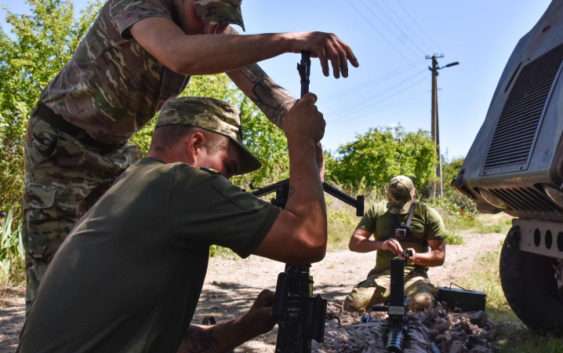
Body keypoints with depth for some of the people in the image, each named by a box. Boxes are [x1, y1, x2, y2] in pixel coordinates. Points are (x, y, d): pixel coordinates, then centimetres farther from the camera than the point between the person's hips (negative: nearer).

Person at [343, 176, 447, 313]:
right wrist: (380, 244, -18)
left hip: (413, 273, -1)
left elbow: (439, 256, 4)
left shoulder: (428, 214, 7)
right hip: (382, 273, 1)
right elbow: (354, 243, 1)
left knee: (422, 302, -36)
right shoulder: (376, 211, 10)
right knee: (352, 304, -26)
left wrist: (416, 257, -17)